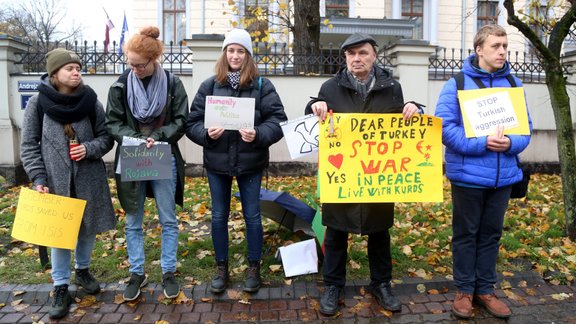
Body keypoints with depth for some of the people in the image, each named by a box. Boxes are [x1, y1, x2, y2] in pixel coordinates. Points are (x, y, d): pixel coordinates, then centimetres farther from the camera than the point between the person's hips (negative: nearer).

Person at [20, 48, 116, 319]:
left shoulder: (91, 101, -2)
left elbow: (106, 137, 4)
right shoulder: (37, 103, -4)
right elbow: (29, 145, -1)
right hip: (56, 180, -1)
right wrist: (38, 178, -9)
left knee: (88, 226, 14)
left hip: (89, 178, 2)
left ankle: (82, 270, 39)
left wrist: (89, 148, -16)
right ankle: (61, 287, 20)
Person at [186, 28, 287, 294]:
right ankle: (221, 268, 31)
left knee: (252, 215, 9)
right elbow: (192, 122, -1)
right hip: (217, 161, 2)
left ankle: (253, 268, 28)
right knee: (219, 216, 12)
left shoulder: (262, 85, -3)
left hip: (250, 162, -1)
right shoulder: (209, 85, 1)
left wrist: (258, 135, -26)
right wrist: (206, 133, -21)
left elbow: (278, 120, -9)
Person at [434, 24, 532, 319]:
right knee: (466, 234, 9)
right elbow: (444, 127, -14)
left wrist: (511, 143, -14)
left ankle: (485, 289, 29)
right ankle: (464, 289, 23)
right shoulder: (457, 84, -6)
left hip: (503, 175, 4)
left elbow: (526, 127, 8)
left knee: (491, 233, 14)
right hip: (468, 174, -4)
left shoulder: (513, 84, 7)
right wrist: (482, 143, -23)